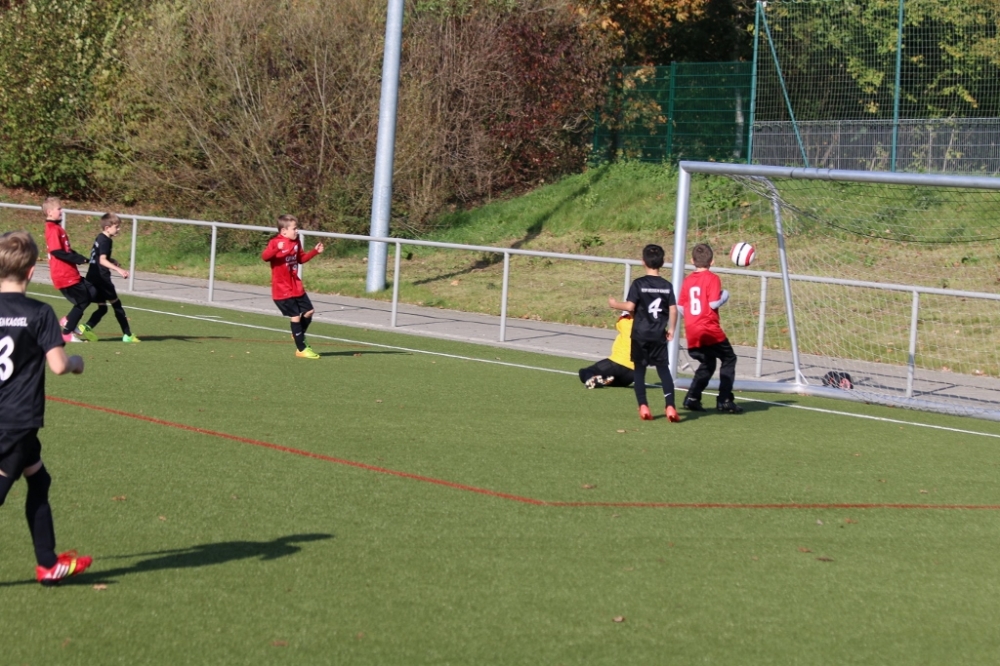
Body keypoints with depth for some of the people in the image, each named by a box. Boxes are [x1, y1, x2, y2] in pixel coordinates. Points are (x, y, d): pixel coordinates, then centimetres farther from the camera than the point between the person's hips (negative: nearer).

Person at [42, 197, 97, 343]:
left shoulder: (57, 228, 15)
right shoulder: (53, 230, -16)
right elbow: (57, 252, -24)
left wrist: (79, 257, 7)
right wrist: (78, 259, -20)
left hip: (70, 274, 10)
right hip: (64, 275, -10)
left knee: (91, 292, 12)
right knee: (82, 301, -1)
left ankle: (68, 320, 17)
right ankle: (67, 333, 8)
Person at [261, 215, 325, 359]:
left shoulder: (296, 242, 8)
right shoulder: (275, 242, -16)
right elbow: (264, 256, -31)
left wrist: (315, 251, 12)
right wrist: (277, 249, -47)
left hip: (296, 287, 8)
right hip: (282, 289, -8)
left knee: (308, 311, 12)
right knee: (295, 316, -6)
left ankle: (298, 335, 37)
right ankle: (301, 349, 3)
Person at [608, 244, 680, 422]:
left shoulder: (638, 284, -8)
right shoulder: (667, 286, 1)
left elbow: (630, 306, -14)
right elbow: (673, 309, -2)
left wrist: (615, 304, 4)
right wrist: (671, 329, 10)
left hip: (640, 335, -2)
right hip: (659, 335, 2)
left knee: (639, 370, 8)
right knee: (663, 369, 4)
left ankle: (643, 406, 1)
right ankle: (670, 406, -9)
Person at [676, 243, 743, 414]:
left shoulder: (688, 280, 8)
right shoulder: (712, 278, -8)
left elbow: (680, 307, 8)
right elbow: (714, 303, -17)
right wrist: (724, 296, 1)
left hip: (692, 332, 6)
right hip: (710, 331, -6)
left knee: (707, 363, 22)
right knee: (728, 359, 8)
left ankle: (692, 398, 10)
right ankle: (725, 401, -1)